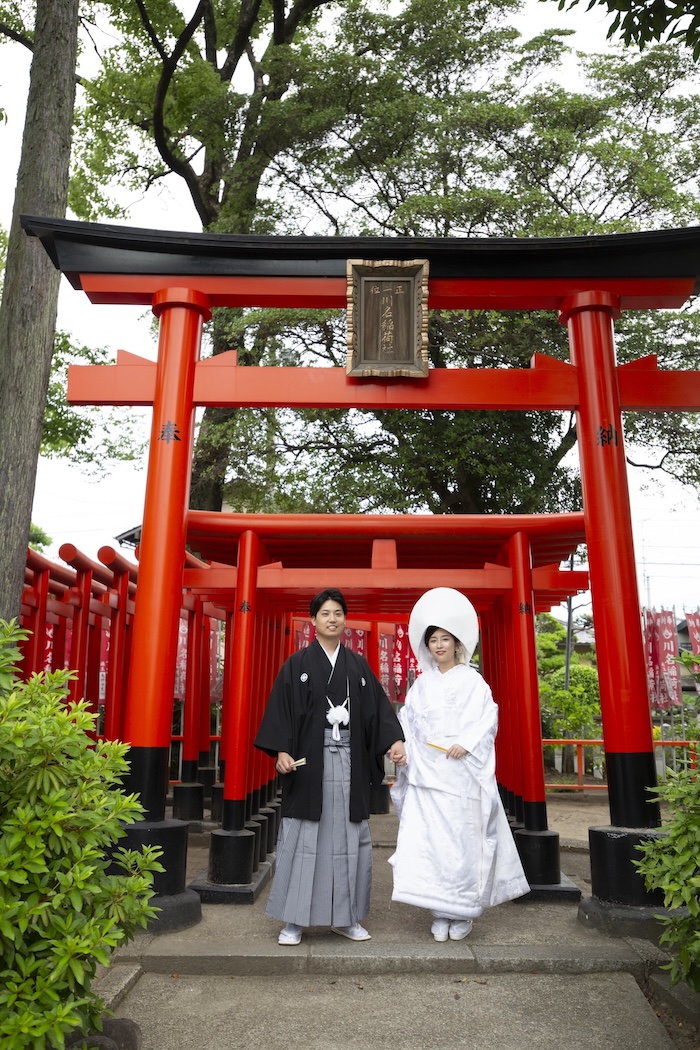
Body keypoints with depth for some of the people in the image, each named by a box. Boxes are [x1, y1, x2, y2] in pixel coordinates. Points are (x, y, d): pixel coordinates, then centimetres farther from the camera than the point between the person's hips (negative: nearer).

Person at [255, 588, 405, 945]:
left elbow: (377, 707, 6)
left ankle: (346, 917, 21)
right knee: (302, 836, 2)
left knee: (349, 837, 8)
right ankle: (294, 920, 15)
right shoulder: (297, 664, 1)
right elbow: (281, 709, -3)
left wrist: (394, 740, -8)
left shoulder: (358, 665, 10)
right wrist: (281, 751, -13)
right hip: (309, 760, -3)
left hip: (349, 763, 3)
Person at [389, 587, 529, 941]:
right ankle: (440, 913, 10)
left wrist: (465, 744, -18)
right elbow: (408, 721, 11)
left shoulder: (472, 680, 1)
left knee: (461, 840, 0)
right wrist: (404, 748, -5)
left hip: (460, 774, -3)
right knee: (425, 838, -1)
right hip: (425, 773, 4)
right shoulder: (422, 683, 12)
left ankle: (463, 913, 16)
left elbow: (487, 719, -5)